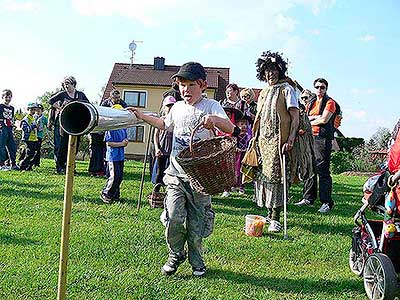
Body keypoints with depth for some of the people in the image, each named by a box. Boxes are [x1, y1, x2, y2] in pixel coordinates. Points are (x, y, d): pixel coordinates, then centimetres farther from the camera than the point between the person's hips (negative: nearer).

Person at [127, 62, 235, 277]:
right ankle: (175, 254, 19)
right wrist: (142, 116, 29)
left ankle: (196, 260, 26)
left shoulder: (211, 106, -5)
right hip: (176, 173, 4)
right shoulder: (177, 108, 12)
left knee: (197, 218, 7)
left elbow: (230, 129, -19)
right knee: (174, 217, -5)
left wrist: (214, 119, -38)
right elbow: (164, 125, 33)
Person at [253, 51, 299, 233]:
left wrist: (290, 140, -19)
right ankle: (269, 214, 18)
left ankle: (275, 218, -3)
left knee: (276, 176, -8)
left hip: (278, 141, -7)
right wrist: (255, 138, 14)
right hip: (263, 140, 7)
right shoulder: (263, 93, 18)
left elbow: (295, 118, -9)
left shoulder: (286, 89, -2)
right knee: (263, 175, 7)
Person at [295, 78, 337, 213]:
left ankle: (327, 202, -6)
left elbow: (324, 120, -11)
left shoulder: (329, 102, 1)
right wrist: (315, 117, -6)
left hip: (323, 137, -7)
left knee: (323, 170, -9)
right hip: (310, 137, 7)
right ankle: (308, 198, 18)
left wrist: (310, 121, 2)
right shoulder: (311, 102, 21)